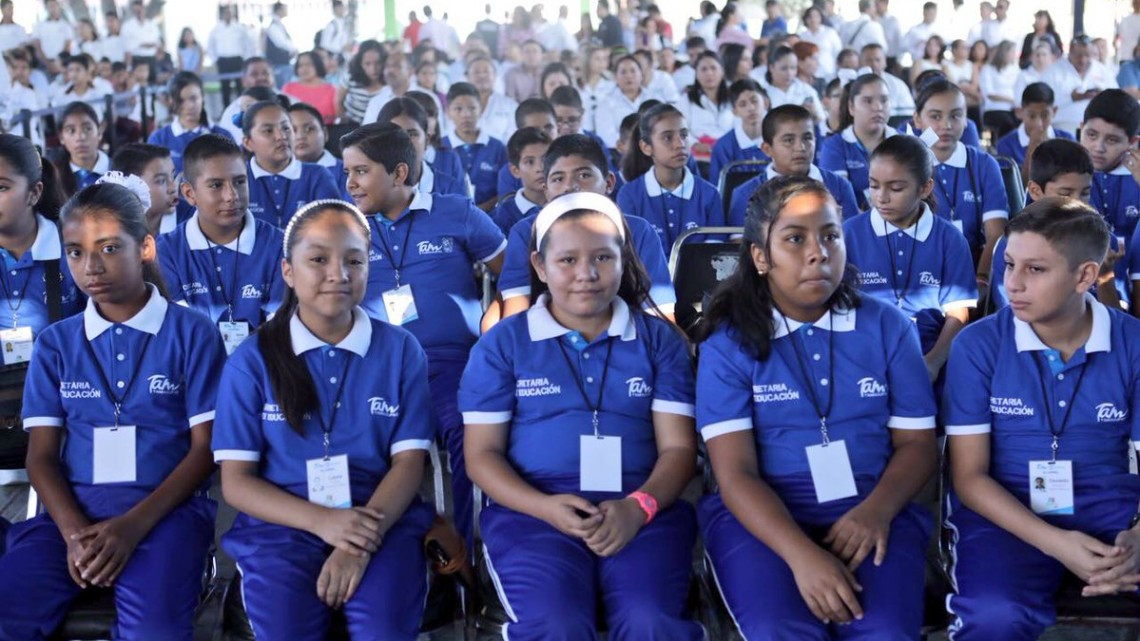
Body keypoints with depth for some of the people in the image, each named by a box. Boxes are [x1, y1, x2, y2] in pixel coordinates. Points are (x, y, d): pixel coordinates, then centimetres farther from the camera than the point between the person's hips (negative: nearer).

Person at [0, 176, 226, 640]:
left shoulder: (191, 333, 4)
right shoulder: (55, 343, 13)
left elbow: (206, 448, 0)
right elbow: (41, 454, 8)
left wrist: (133, 525, -14)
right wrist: (75, 531, -12)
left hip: (166, 507, -3)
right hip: (74, 508, 3)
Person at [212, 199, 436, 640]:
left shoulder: (400, 349, 6)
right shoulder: (252, 361, 3)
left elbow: (409, 461, 2)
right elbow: (236, 481, 1)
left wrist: (363, 541, -16)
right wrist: (321, 521, -16)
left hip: (382, 524, 0)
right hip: (283, 526, 0)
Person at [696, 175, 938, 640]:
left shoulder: (888, 327, 8)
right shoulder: (728, 344, 0)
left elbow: (917, 444, 8)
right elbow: (735, 473, -7)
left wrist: (876, 511, -14)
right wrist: (802, 554, -24)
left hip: (870, 512, 1)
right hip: (761, 517, -1)